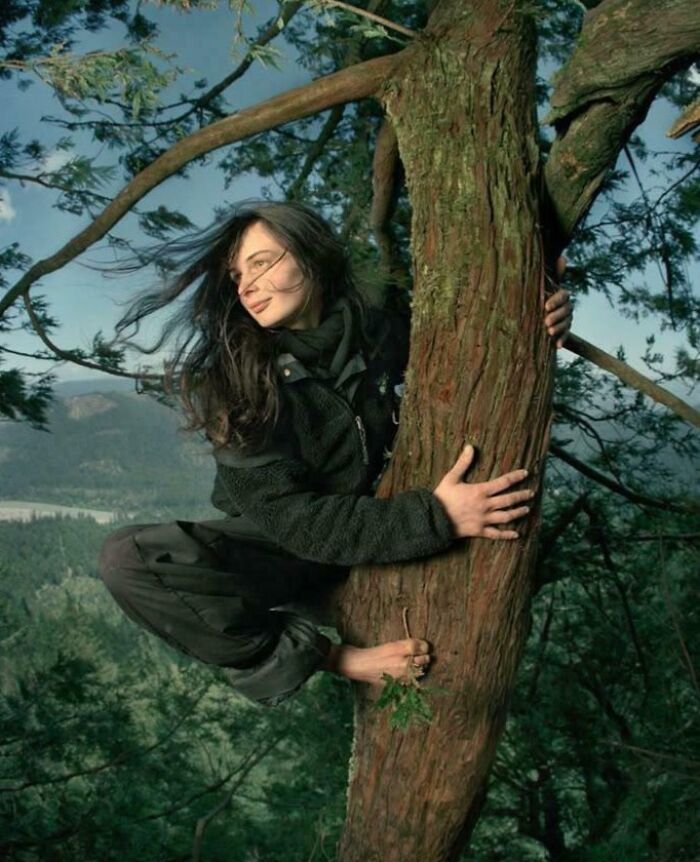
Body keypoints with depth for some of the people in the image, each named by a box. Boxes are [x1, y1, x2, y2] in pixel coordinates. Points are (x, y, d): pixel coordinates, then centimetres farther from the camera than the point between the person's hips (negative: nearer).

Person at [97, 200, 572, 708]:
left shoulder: (385, 334, -10)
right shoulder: (232, 380, -19)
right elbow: (283, 515, -26)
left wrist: (539, 326, -18)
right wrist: (435, 517, -35)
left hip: (386, 541, 3)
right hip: (280, 550, -3)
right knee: (127, 559, -28)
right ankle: (320, 657, -18)